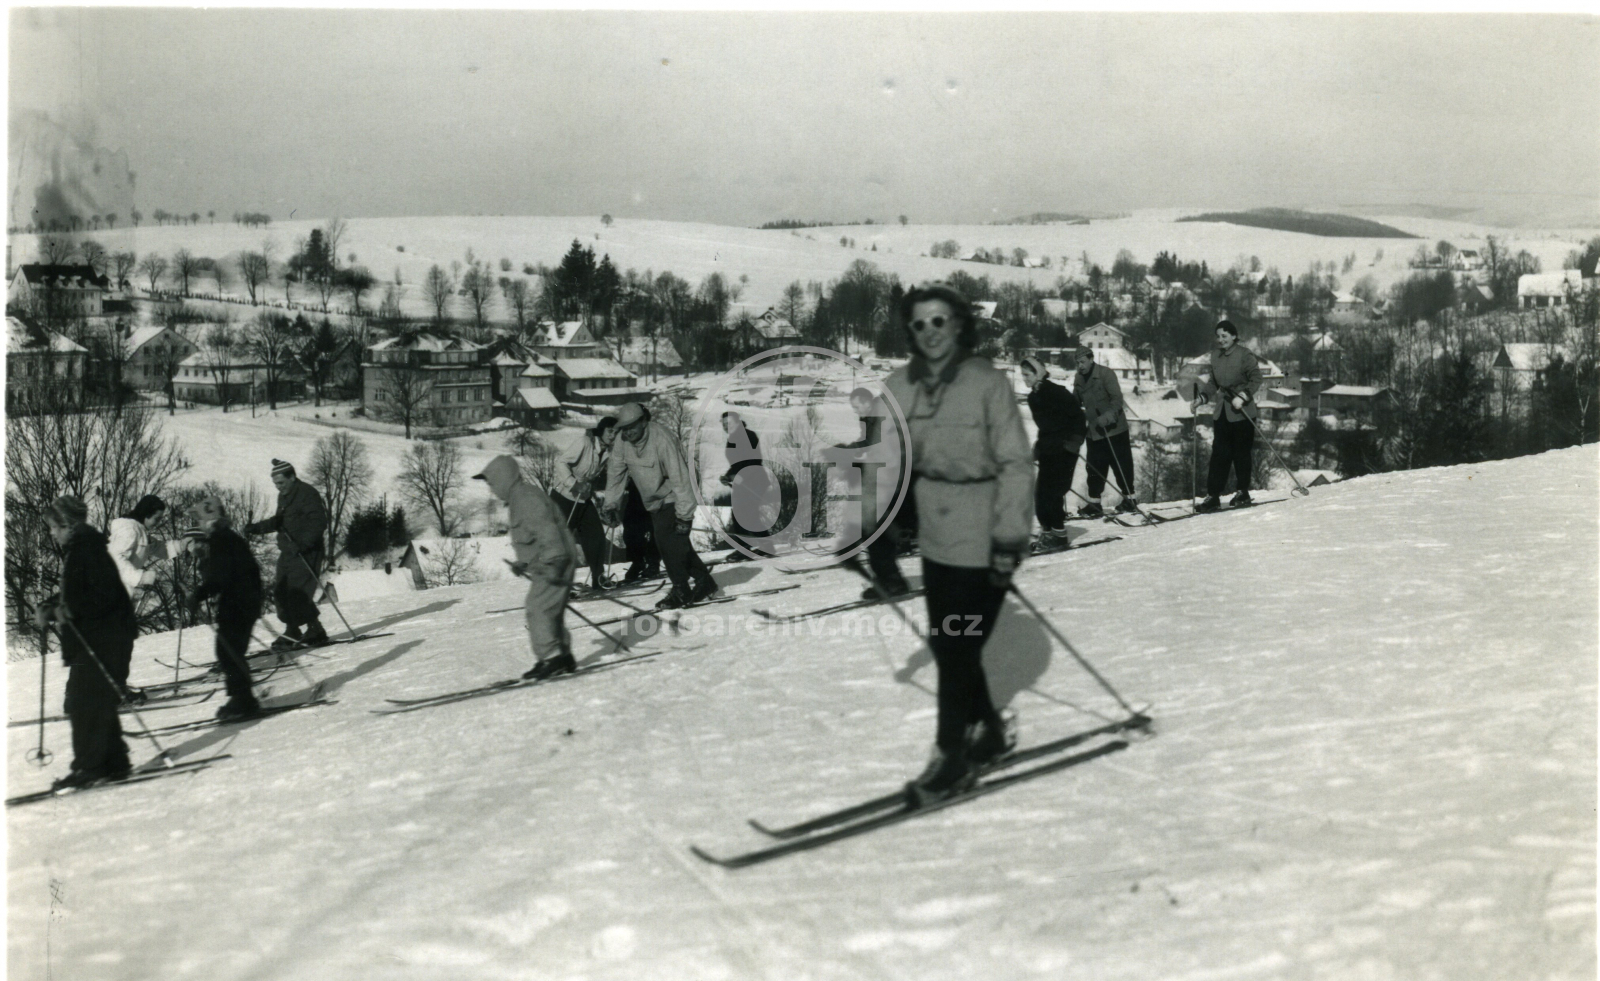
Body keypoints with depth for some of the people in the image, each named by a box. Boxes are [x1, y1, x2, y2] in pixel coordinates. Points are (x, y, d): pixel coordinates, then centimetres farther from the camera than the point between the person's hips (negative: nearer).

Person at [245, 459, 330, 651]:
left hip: (305, 554, -9)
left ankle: (315, 631, -3)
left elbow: (319, 523, -19)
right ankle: (292, 632, 16)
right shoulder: (284, 496, 16)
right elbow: (278, 521, 27)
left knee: (298, 594, -14)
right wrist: (257, 528, 12)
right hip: (288, 553, 9)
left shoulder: (307, 494, -12)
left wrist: (302, 543, -28)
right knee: (280, 592, 7)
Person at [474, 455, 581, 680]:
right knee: (549, 611, 13)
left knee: (537, 608, -14)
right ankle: (564, 657, 18)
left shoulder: (527, 499, -17)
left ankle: (551, 656, -12)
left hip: (554, 564, -11)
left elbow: (547, 531, -25)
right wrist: (523, 562, 26)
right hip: (544, 565, 11)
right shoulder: (519, 498, 17)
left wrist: (552, 562, -29)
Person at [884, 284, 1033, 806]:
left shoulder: (987, 382, -14)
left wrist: (1010, 536, -17)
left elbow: (1015, 463, -13)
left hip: (980, 535, -6)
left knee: (957, 647, -2)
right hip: (935, 532, 6)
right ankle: (988, 731, 33)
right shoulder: (902, 385, 2)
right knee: (945, 642, 12)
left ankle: (953, 755, 13)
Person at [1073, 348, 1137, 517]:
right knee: (1095, 468, 5)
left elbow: (1117, 398, -17)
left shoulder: (1106, 374, -11)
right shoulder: (1079, 380, 8)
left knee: (1122, 465, 2)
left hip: (1114, 429, -6)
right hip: (1094, 431, 6)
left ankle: (1129, 498, 14)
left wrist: (1108, 417, -30)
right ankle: (1094, 503, 10)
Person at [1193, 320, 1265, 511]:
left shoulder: (1245, 355, -10)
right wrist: (1202, 397, 1)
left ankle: (1243, 494, 17)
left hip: (1242, 412, -5)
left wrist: (1242, 397, -21)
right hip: (1222, 412, 5)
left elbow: (1256, 379, -10)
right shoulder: (1215, 356, 9)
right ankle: (1213, 496, 1)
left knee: (1241, 453, 3)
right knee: (1219, 453, 2)